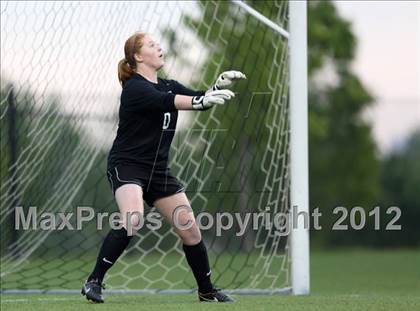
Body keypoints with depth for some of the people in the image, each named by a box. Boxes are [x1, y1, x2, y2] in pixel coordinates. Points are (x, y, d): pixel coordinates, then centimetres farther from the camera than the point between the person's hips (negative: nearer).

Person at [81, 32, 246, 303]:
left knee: (190, 230, 4)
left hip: (158, 169, 7)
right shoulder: (134, 87, -13)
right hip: (127, 166, -7)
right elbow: (164, 102, -31)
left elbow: (201, 98, -1)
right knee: (132, 220, -31)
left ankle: (207, 291, 21)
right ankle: (94, 282, -23)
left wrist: (219, 85, -22)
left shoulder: (169, 86, 11)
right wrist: (201, 101, -46)